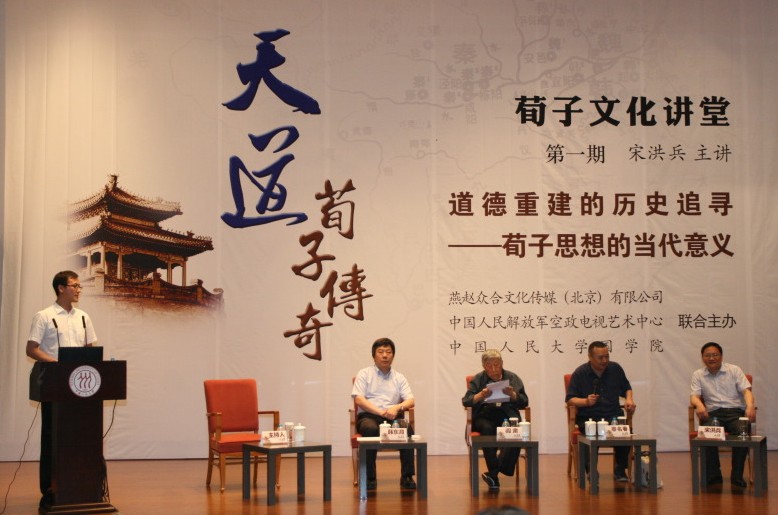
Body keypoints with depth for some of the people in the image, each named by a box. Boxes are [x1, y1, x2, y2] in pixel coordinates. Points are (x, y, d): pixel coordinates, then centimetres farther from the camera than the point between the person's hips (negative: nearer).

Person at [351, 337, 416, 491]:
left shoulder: (399, 377, 20)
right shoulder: (364, 374, 11)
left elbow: (410, 401, 8)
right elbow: (358, 399, -3)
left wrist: (397, 407, -16)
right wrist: (381, 412, -16)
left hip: (393, 417, 2)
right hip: (368, 416, -2)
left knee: (406, 427, -32)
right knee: (370, 429, -38)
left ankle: (407, 476, -27)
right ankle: (370, 478, -31)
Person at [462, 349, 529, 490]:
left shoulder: (512, 378, 16)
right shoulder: (478, 379, 16)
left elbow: (524, 402, 8)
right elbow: (466, 401, 4)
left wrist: (513, 394, -12)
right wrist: (480, 395, -15)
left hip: (507, 415, 0)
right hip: (485, 416, 0)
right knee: (487, 429, -35)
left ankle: (494, 473, -32)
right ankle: (494, 477, -33)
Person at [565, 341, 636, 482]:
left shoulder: (615, 368, 10)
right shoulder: (579, 374, 1)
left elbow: (626, 388, 26)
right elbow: (569, 399, 1)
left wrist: (629, 399, 5)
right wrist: (586, 401, -17)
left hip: (613, 415, 3)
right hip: (588, 417, -2)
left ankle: (620, 470, -11)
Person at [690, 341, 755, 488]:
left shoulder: (734, 370, 12)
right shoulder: (698, 375, 15)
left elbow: (746, 390, 2)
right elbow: (695, 396, 4)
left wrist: (750, 406, -21)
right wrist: (699, 405, -22)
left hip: (735, 411, -1)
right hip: (713, 413, 1)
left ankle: (737, 475, -20)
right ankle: (713, 475, -19)